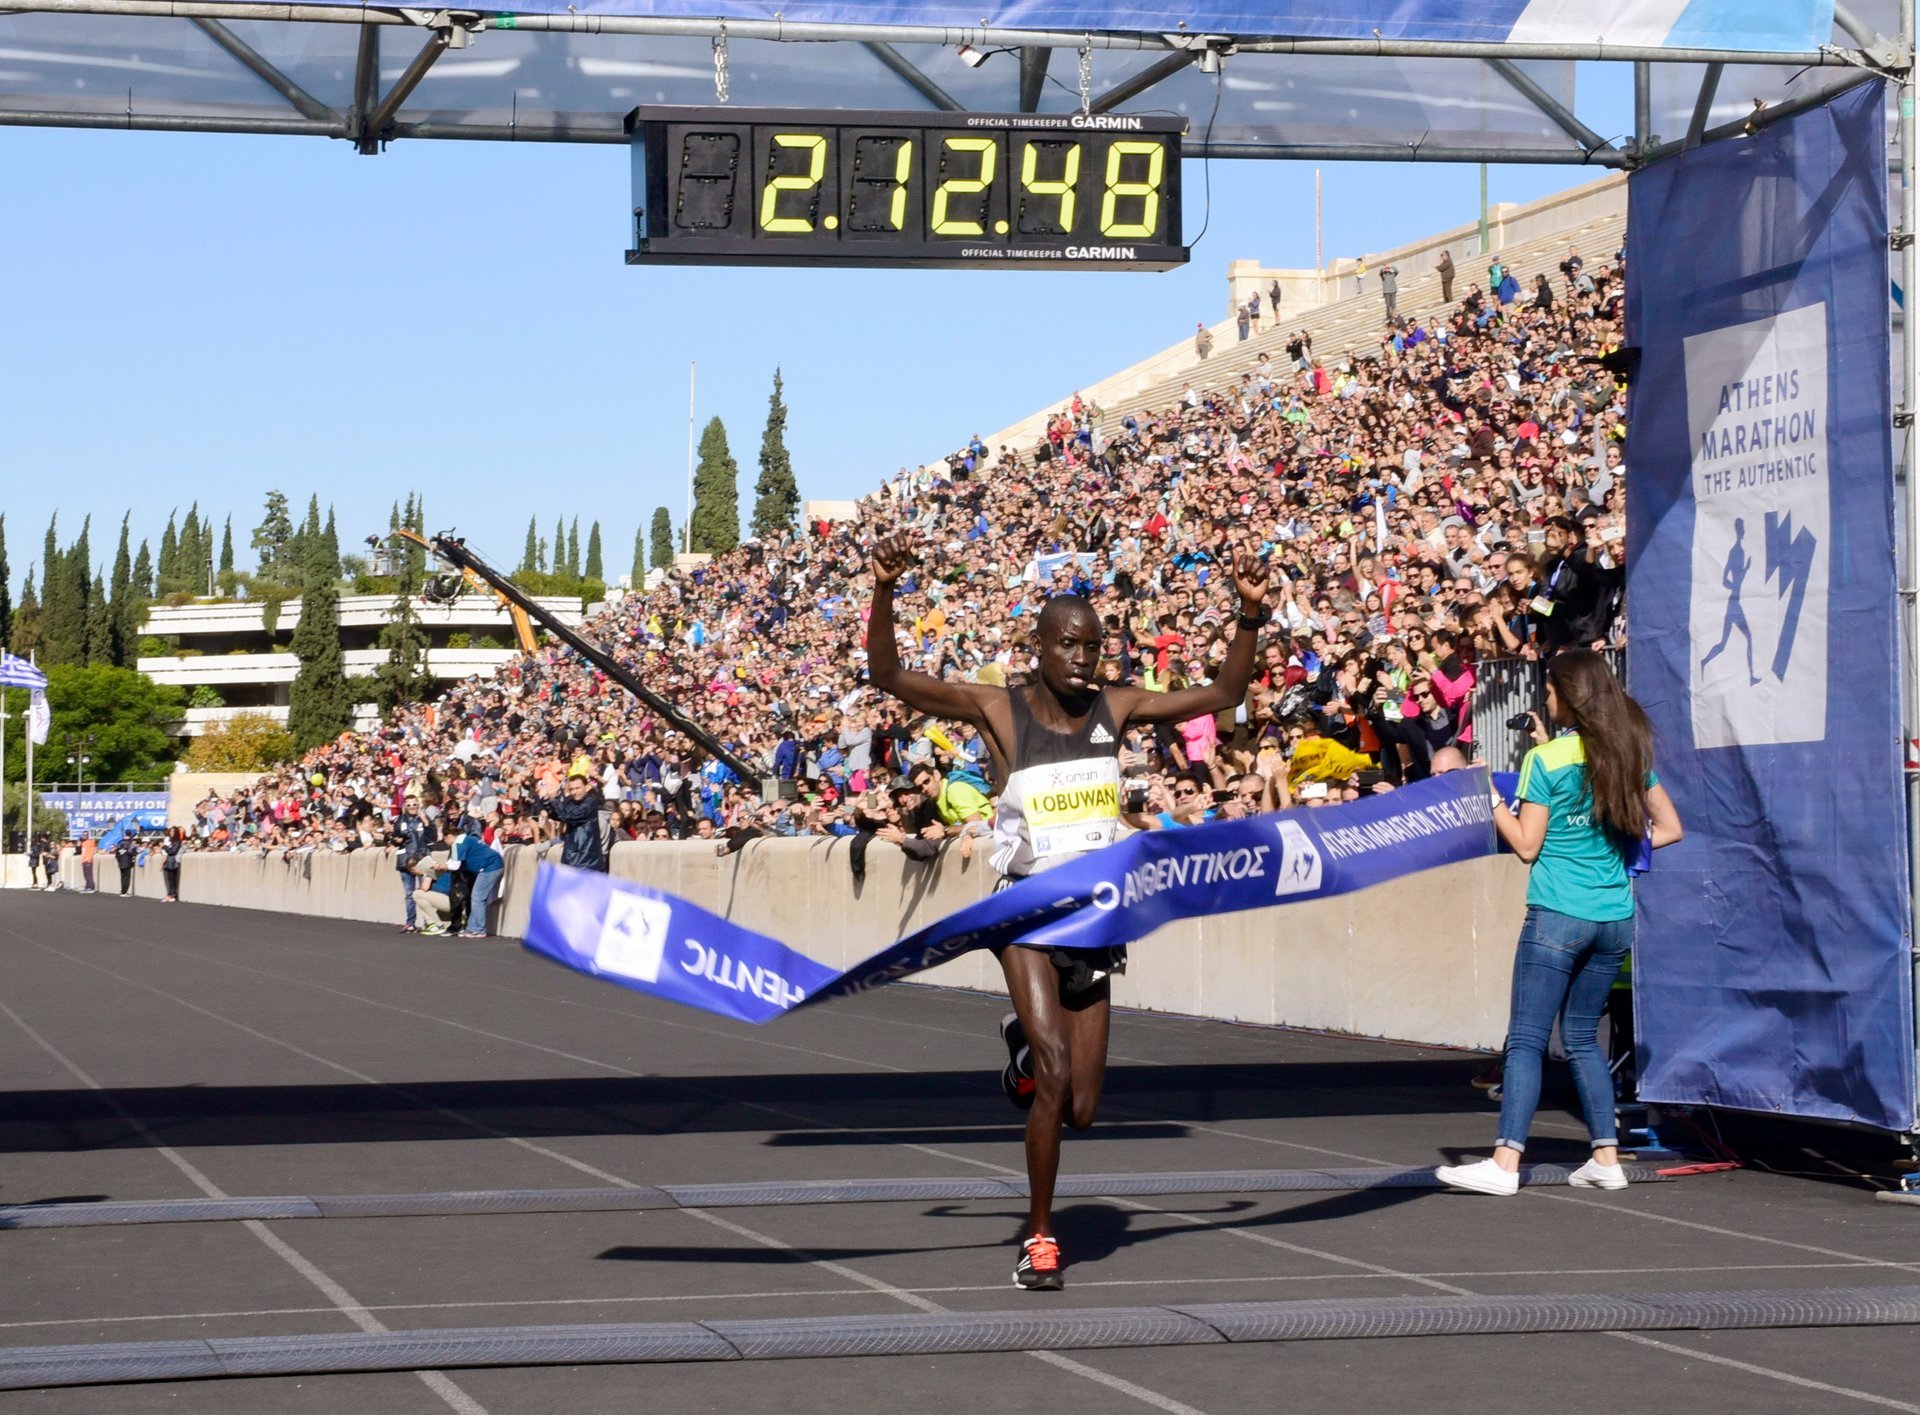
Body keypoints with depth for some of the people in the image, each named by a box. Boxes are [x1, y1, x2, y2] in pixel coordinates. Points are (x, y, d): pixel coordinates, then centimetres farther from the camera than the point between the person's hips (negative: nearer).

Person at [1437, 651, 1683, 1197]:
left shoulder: (1546, 761, -8)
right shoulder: (1631, 756, 8)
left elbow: (1527, 845, -6)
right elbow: (1669, 828, 13)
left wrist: (1490, 799, 4)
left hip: (1557, 915, -6)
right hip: (1615, 918, 6)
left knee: (1527, 1039, -6)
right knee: (1582, 1038, 16)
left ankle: (1505, 1163, -13)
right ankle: (1606, 1157, 13)